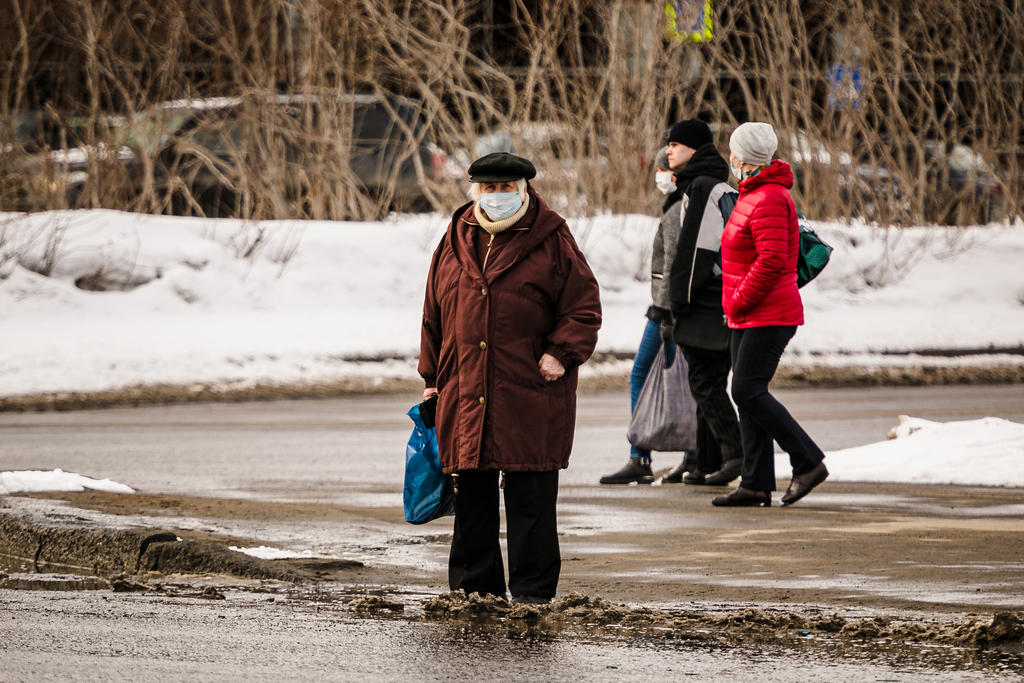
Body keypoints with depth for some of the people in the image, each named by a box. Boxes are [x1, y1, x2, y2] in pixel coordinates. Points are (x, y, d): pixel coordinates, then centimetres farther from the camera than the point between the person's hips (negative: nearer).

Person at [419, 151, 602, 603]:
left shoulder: (551, 242, 0)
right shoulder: (456, 243, 12)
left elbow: (583, 307, 1)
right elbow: (434, 314, 17)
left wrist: (561, 352, -12)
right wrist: (432, 378, 14)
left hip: (530, 394, -4)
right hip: (464, 393, 4)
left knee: (529, 498, -3)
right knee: (471, 497, 8)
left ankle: (532, 592, 4)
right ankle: (473, 586, 16)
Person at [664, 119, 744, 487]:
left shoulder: (701, 187, -11)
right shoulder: (724, 188, 17)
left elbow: (695, 246, -16)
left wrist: (681, 297, -12)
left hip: (707, 302, -9)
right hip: (729, 299, 9)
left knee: (703, 381, -9)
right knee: (711, 381, 11)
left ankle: (733, 450, -20)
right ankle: (709, 465, 12)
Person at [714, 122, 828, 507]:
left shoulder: (768, 200, -17)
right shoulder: (754, 195, 17)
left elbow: (772, 260, -25)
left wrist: (738, 301, -16)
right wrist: (735, 304, 16)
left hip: (769, 316, -10)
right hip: (748, 317, 10)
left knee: (748, 392, -13)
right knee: (747, 395, 7)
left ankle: (808, 461, -9)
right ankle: (756, 484, 7)